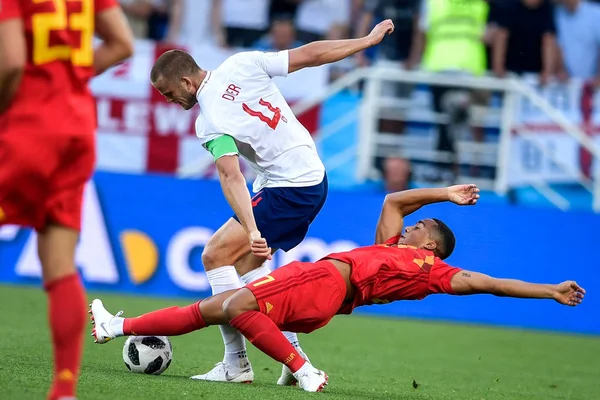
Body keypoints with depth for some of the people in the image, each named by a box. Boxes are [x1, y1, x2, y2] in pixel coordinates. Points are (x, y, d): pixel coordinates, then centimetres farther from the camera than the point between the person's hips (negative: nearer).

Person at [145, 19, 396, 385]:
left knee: (215, 256, -5)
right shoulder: (242, 64, -2)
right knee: (247, 263, 16)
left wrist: (251, 231, -34)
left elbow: (231, 178, -27)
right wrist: (369, 39, 7)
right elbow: (310, 54, -2)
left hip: (287, 190, -9)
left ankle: (236, 364, -6)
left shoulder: (209, 125, -18)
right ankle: (293, 353, 12)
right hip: (314, 177, 9)